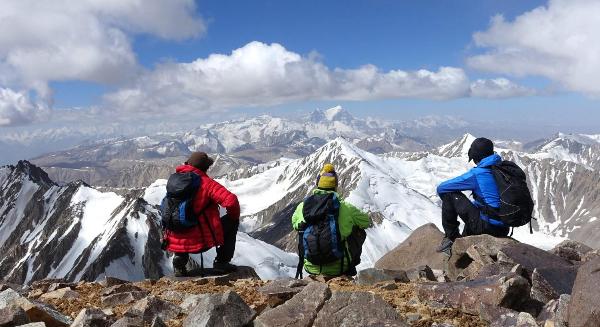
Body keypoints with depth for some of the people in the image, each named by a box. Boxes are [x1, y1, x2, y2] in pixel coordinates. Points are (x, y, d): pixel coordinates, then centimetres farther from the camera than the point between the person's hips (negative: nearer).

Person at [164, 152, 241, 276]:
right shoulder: (206, 183, -12)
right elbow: (231, 200, -23)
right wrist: (234, 215, -1)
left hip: (177, 242, 5)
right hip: (202, 240, -5)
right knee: (232, 221, 15)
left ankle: (179, 262, 20)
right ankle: (221, 262, 12)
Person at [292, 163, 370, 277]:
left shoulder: (302, 207, -6)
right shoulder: (346, 208, -13)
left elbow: (294, 223, 16)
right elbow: (367, 221, 5)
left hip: (312, 268, 2)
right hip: (339, 268, -2)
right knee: (360, 232, 19)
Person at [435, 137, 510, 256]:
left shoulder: (477, 174, -12)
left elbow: (441, 188, -4)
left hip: (487, 227, -8)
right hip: (504, 230, 8)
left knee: (450, 194, -3)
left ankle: (451, 238, 5)